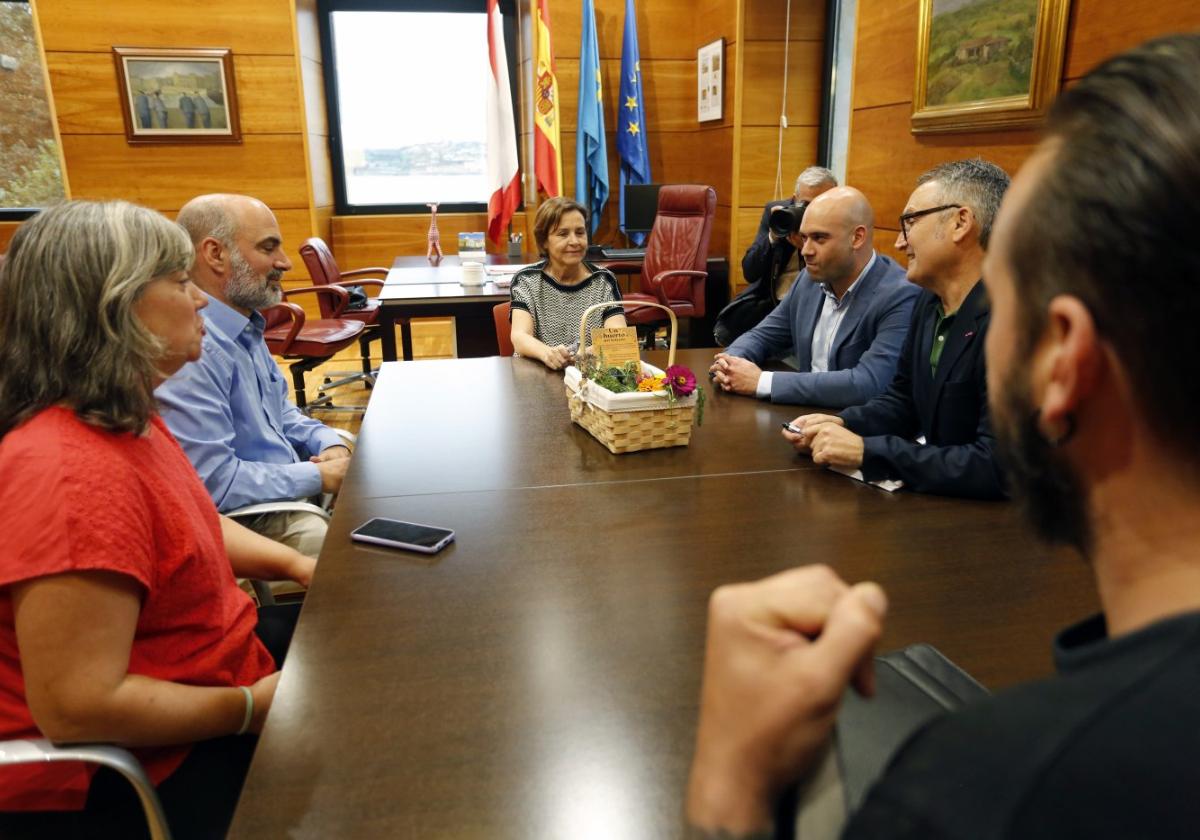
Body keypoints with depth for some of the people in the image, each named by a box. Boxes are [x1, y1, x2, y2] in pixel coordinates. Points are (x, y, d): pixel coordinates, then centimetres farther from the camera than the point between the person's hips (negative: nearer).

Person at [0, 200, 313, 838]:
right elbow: (80, 710, -31)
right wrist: (253, 708, -21)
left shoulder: (127, 420, 1)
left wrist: (295, 563, 2)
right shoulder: (74, 473, -32)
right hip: (144, 775, -9)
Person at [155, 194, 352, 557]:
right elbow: (212, 483, -29)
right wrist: (320, 477, -19)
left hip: (292, 492, 10)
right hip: (247, 523, -10)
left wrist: (331, 445, -1)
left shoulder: (245, 327, 8)